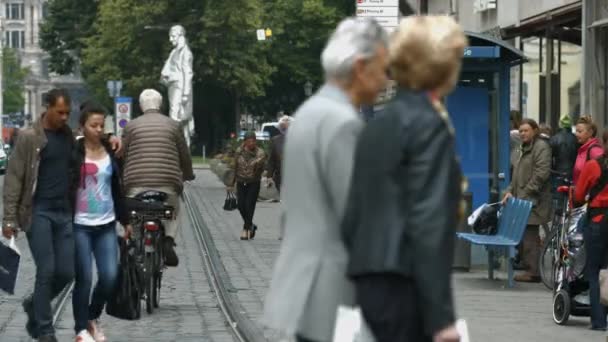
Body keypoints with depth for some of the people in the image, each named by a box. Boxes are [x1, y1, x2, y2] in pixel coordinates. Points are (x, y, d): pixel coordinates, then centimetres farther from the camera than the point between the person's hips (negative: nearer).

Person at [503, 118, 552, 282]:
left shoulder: (541, 147, -8)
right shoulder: (524, 148, 22)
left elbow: (541, 174, -17)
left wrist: (526, 194, -16)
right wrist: (510, 191, 10)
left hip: (533, 201, -9)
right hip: (523, 200, 9)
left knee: (530, 236, -10)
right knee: (526, 236, 7)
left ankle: (533, 272, -9)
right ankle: (531, 269, 10)